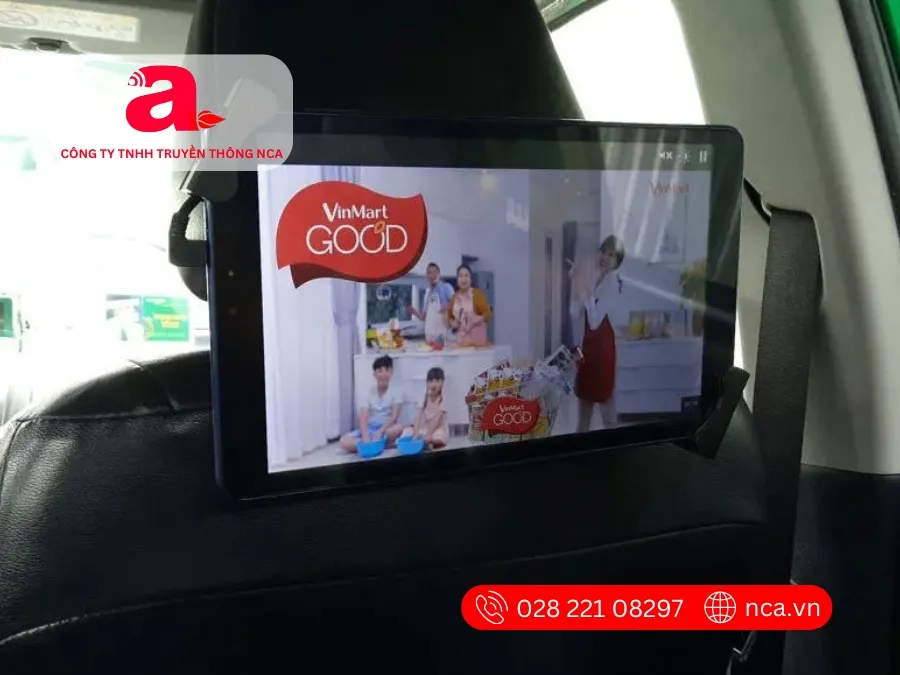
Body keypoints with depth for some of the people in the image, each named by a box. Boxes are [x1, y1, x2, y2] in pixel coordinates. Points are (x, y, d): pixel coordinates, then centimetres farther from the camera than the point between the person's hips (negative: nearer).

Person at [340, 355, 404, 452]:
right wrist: (365, 435, -31)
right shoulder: (369, 392, -1)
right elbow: (363, 417, -12)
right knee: (344, 442, -24)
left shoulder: (394, 392, -3)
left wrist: (381, 431, -28)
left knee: (398, 428, -37)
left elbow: (395, 416, -13)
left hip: (386, 428, -1)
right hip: (370, 428, 2)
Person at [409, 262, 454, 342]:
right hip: (430, 333, 6)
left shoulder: (446, 287, 1)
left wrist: (448, 307, -26)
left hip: (444, 332, -6)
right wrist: (415, 312, 4)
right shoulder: (428, 292, 19)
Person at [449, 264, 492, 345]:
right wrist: (452, 323, 0)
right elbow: (450, 316, 20)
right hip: (461, 337, 4)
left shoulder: (478, 293, -3)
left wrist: (478, 319, -21)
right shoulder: (454, 297, 10)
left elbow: (487, 313, -4)